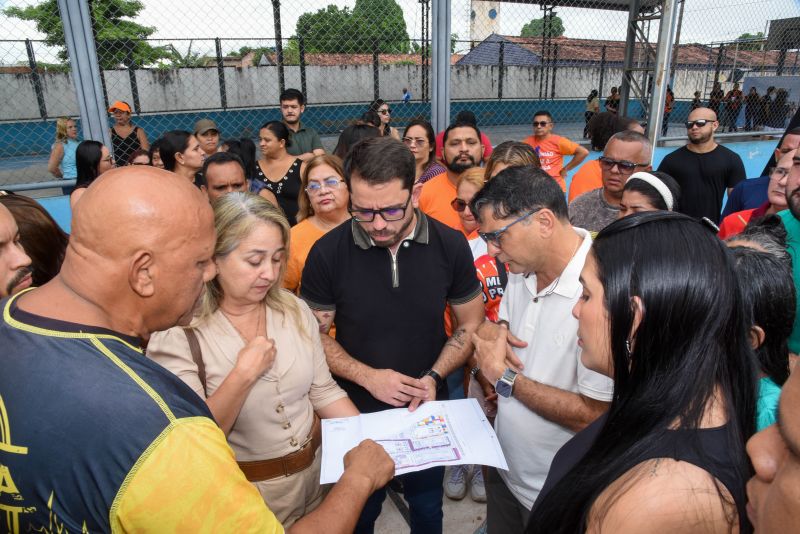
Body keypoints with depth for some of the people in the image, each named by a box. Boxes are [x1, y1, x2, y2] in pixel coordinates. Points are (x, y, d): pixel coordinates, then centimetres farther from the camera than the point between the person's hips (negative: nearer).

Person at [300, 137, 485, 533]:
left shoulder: (450, 245, -13)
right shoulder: (327, 252, -18)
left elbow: (471, 323, -2)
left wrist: (434, 376, -16)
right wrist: (369, 377, -20)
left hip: (429, 411, 1)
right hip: (356, 412, -1)